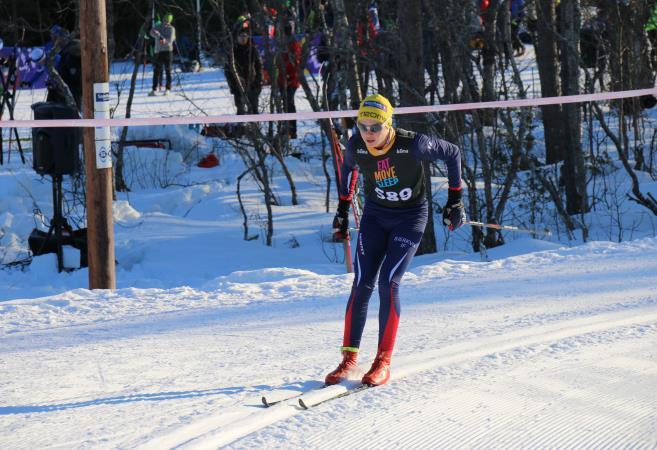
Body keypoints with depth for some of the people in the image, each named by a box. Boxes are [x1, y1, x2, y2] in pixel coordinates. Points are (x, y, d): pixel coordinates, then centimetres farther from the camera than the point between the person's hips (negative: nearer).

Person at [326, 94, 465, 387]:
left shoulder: (412, 145, -26)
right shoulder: (356, 146, -14)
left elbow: (452, 154, -9)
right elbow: (348, 168, 11)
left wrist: (455, 200, -5)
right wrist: (343, 209, 15)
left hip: (410, 216, -3)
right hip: (375, 215, 3)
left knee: (388, 283, -16)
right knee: (362, 285, -8)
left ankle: (383, 362, -7)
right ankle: (349, 358, 0)